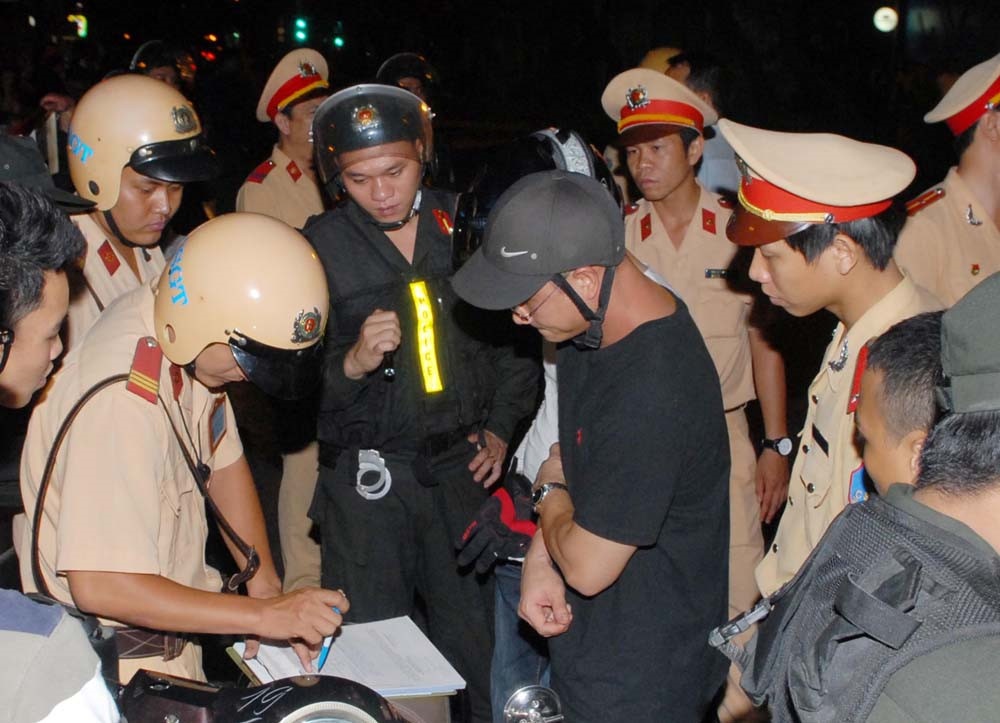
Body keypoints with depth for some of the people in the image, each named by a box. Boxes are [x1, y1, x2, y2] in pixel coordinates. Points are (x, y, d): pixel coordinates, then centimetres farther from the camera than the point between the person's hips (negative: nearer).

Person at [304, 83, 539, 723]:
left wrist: (501, 427, 4)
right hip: (368, 478, -2)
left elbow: (517, 329, 11)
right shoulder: (319, 248, -6)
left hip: (463, 467, 2)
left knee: (474, 637, 11)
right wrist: (351, 364, -23)